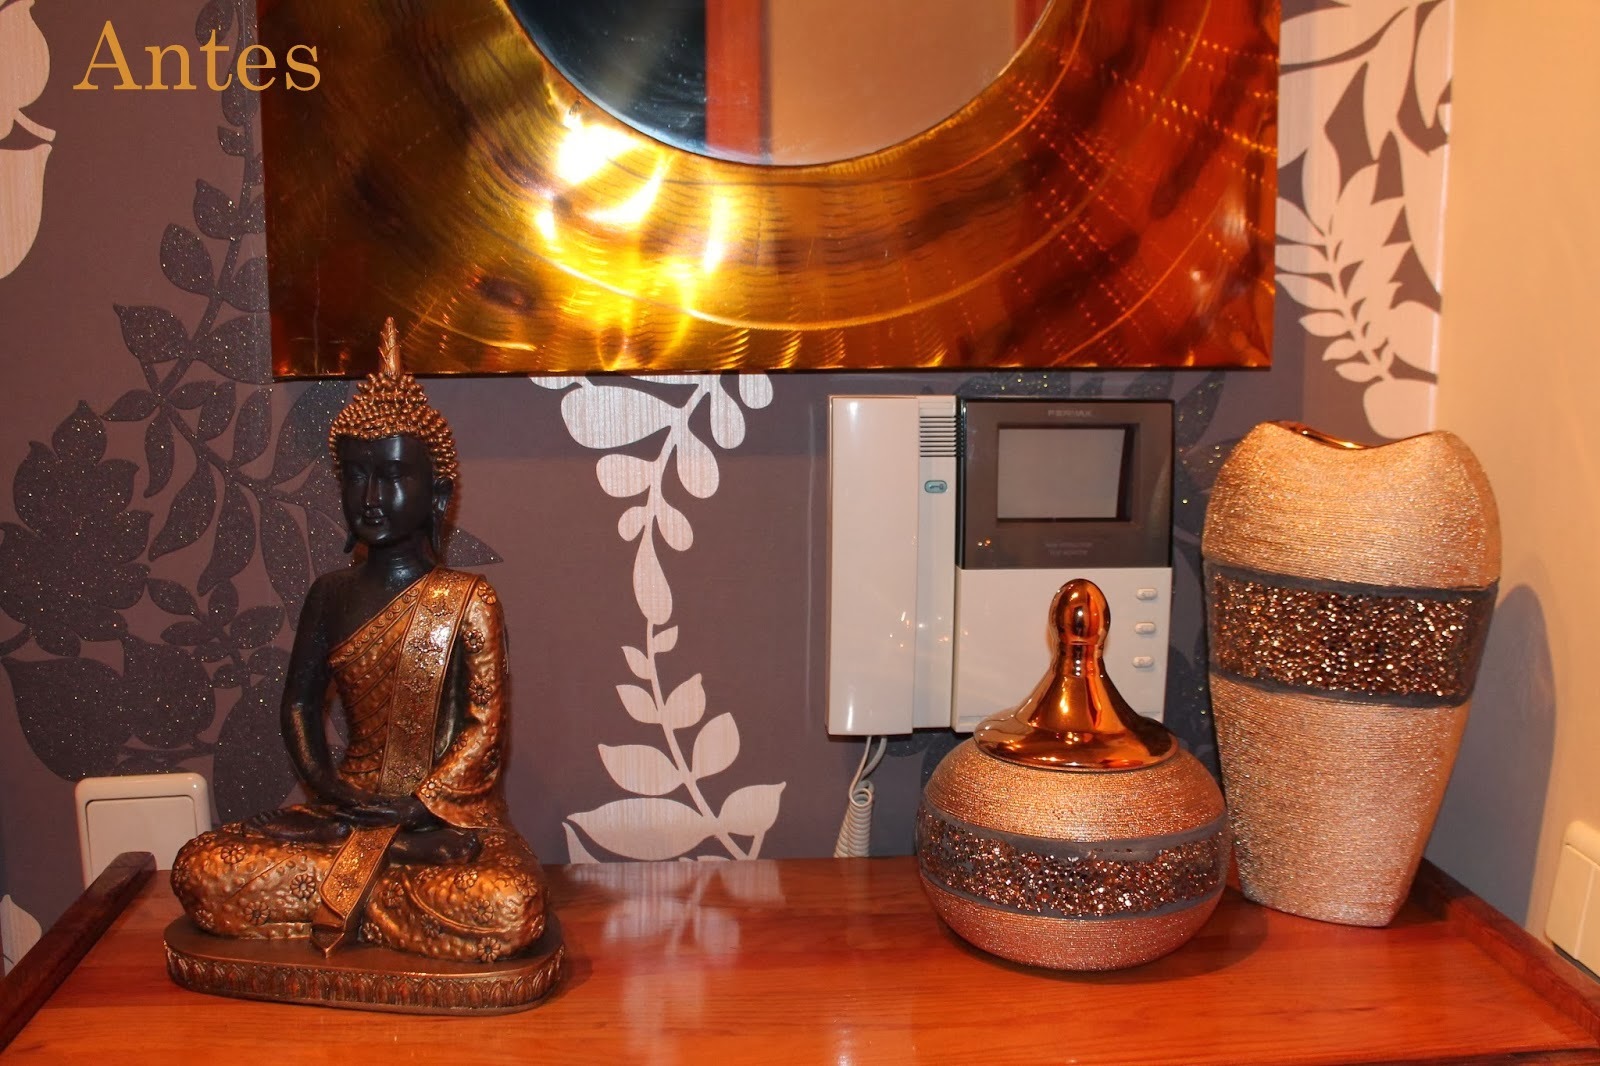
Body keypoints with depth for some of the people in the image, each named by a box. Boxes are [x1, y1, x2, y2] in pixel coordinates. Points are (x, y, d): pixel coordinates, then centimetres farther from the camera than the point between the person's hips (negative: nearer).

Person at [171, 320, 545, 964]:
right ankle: (387, 889, -7)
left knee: (510, 907, -33)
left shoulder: (468, 600, -5)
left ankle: (340, 896, -11)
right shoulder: (332, 595, 7)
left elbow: (486, 725, -8)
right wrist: (328, 789, -6)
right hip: (348, 809, 3)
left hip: (450, 813, -3)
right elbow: (300, 702, 10)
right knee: (199, 872, -16)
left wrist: (416, 808, -16)